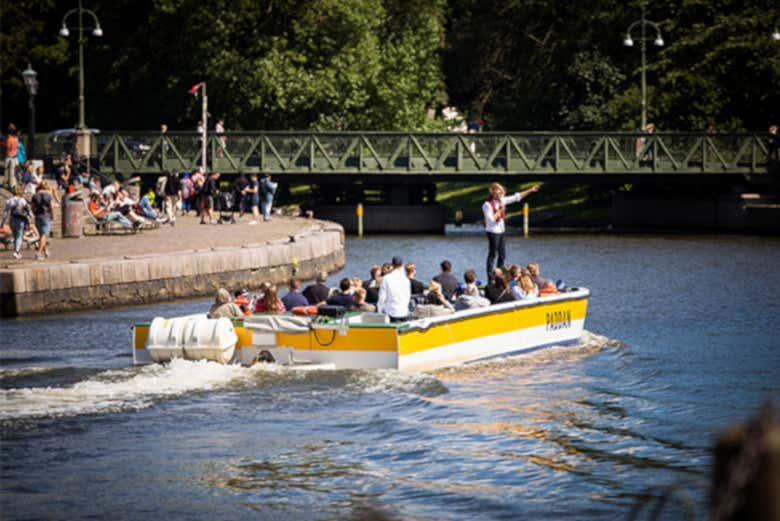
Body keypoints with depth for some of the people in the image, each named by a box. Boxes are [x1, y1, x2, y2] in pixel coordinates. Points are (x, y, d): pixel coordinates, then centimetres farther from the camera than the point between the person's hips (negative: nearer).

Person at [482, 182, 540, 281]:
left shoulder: (501, 201, 7)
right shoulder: (487, 205, -13)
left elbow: (516, 197, 12)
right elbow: (491, 220, -19)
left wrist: (530, 190, 10)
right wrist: (500, 210, -18)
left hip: (501, 231, 8)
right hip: (493, 231, -8)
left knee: (502, 255, 10)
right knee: (492, 255, -5)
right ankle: (490, 278, -2)